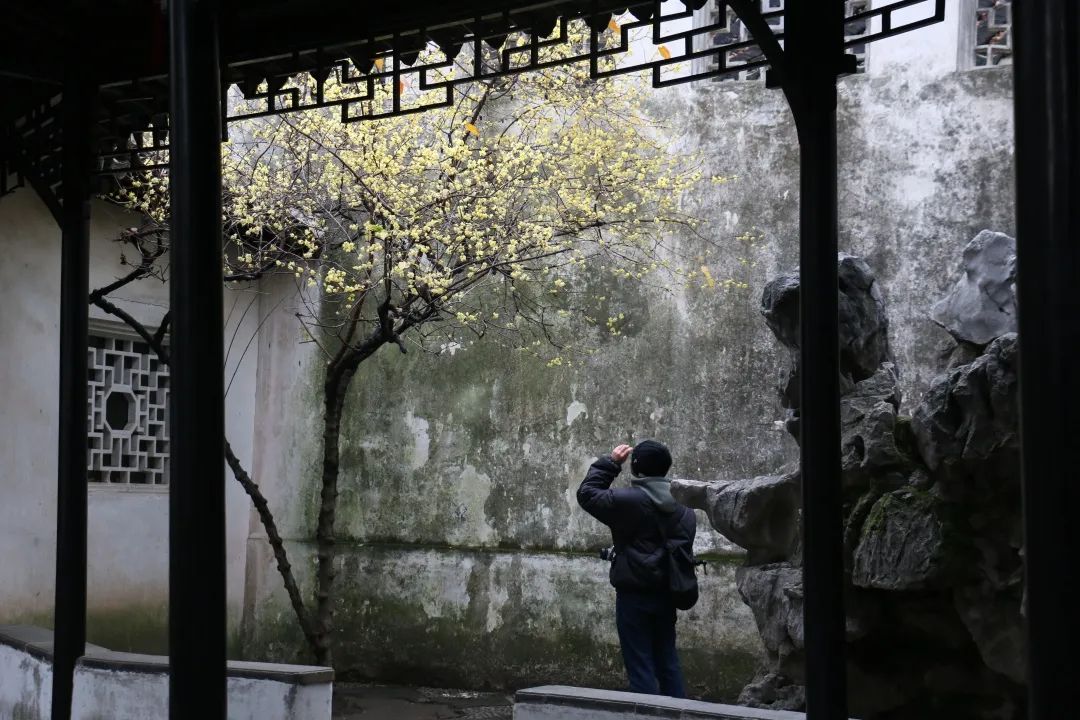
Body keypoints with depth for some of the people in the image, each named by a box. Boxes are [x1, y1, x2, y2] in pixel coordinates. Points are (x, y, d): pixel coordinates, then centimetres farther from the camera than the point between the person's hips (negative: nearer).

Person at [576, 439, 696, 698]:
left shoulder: (628, 500, -15)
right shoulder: (683, 507, 5)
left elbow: (587, 494, -4)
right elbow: (685, 547, 13)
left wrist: (609, 462, 1)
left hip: (634, 595, -6)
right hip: (667, 595, 6)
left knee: (640, 664, -1)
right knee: (668, 661, 16)